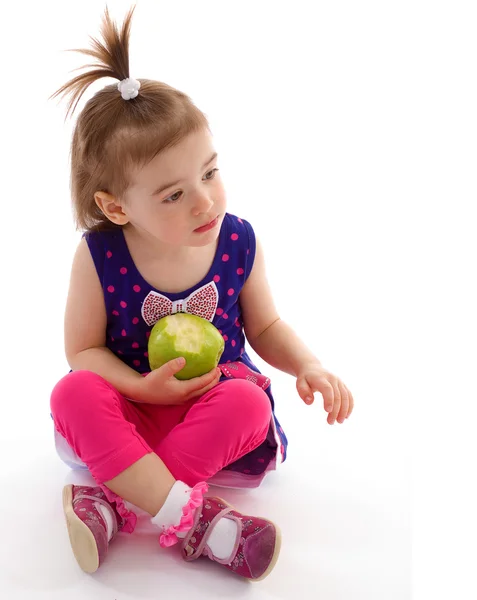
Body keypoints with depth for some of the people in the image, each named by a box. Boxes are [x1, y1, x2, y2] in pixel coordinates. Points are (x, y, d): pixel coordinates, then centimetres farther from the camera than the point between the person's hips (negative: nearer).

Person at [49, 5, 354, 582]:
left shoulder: (238, 242, -11)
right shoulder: (98, 256, -16)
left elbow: (265, 327, 5)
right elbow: (84, 348, -5)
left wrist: (307, 367, -13)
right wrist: (142, 388, -22)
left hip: (216, 400, 1)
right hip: (136, 405, 0)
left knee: (247, 403, -32)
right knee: (73, 394, -30)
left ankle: (115, 502, -27)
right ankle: (193, 517, -35)